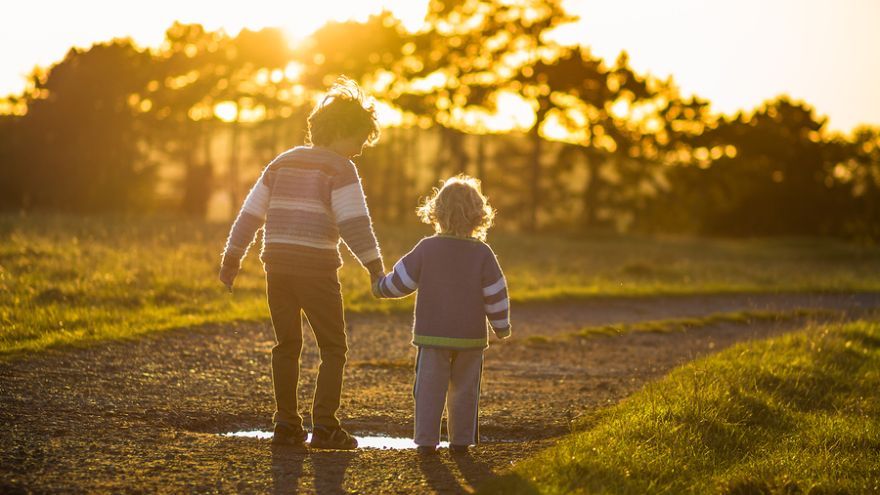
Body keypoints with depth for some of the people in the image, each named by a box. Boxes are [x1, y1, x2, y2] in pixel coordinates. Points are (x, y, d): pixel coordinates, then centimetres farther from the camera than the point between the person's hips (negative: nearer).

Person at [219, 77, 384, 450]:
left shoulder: (284, 162, 14)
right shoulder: (339, 169, -5)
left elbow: (251, 212, 13)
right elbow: (354, 223, -15)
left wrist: (232, 257, 17)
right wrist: (375, 267, -17)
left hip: (277, 263, 6)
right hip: (316, 266, -6)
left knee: (286, 345, 14)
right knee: (333, 349, 3)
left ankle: (286, 425, 13)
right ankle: (324, 426, -4)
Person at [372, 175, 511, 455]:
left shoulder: (427, 248, -5)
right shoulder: (482, 253, -4)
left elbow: (401, 280, 0)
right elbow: (495, 293, -3)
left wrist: (380, 287, 20)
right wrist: (501, 325, 9)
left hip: (432, 335, -1)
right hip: (471, 337, 1)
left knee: (429, 389, 3)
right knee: (464, 390, 10)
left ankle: (427, 440, 0)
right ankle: (461, 440, 11)